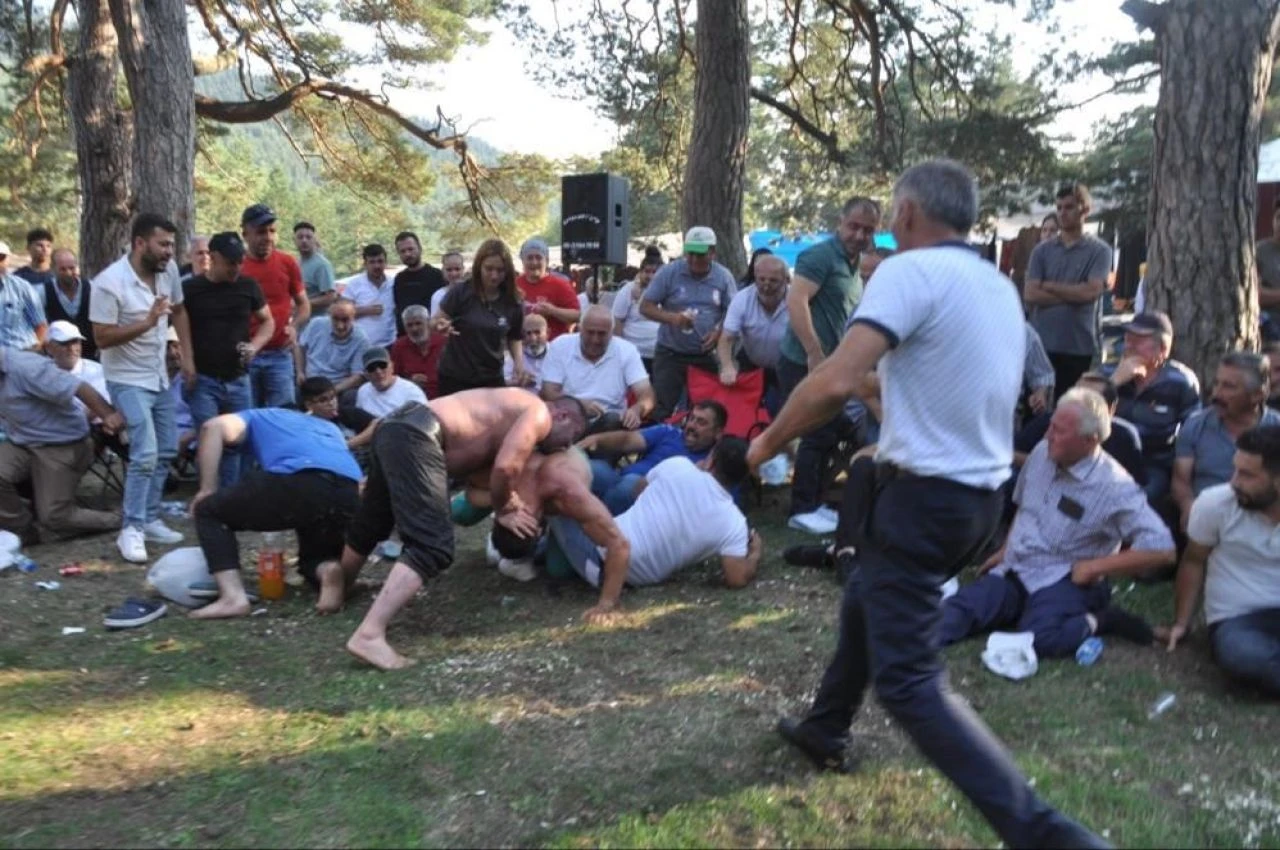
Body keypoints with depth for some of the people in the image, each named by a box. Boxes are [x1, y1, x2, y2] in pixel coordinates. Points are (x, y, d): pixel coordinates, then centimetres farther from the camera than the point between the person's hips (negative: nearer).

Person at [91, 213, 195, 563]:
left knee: (166, 450, 12)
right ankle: (131, 530, -6)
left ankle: (150, 520, 24)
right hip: (128, 380, -7)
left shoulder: (169, 270, -5)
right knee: (145, 453, -16)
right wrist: (148, 322, -32)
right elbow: (102, 338, -21)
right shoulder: (109, 283, -23)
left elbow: (179, 311, 11)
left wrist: (187, 357, 6)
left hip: (160, 375, 8)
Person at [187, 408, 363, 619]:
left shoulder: (259, 418, 32)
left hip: (297, 484, -4)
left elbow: (215, 426, 9)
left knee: (209, 511, 21)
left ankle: (234, 597, 3)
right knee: (313, 560, 34)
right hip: (348, 495, 5)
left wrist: (207, 490, 14)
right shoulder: (327, 427, 43)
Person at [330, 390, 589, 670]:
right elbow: (505, 467, -13)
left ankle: (340, 579, 52)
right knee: (433, 547, -15)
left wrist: (505, 502, 10)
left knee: (372, 523, 31)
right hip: (416, 435, -10)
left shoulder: (517, 410, 29)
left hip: (395, 427, 10)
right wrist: (502, 510, 4)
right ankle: (368, 635, -24)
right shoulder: (539, 414, 1)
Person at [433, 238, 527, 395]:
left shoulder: (512, 303, -3)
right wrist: (440, 325, -29)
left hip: (491, 378, 2)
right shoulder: (461, 292, -11)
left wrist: (519, 361, -10)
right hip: (455, 377, -2)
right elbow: (434, 321, -5)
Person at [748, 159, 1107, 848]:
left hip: (923, 496, -9)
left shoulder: (912, 270, -15)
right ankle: (824, 728, 44)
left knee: (909, 682, -7)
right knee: (865, 599, 28)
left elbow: (835, 382, -26)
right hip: (983, 495, 9)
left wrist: (768, 442, -11)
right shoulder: (1000, 287, 12)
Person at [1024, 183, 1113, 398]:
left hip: (1081, 347, -2)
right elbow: (1030, 295, -3)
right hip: (1042, 345, 2)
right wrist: (1073, 295, -8)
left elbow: (1091, 291, -11)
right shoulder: (1041, 251, 9)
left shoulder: (1099, 250, 3)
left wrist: (1049, 286, -3)